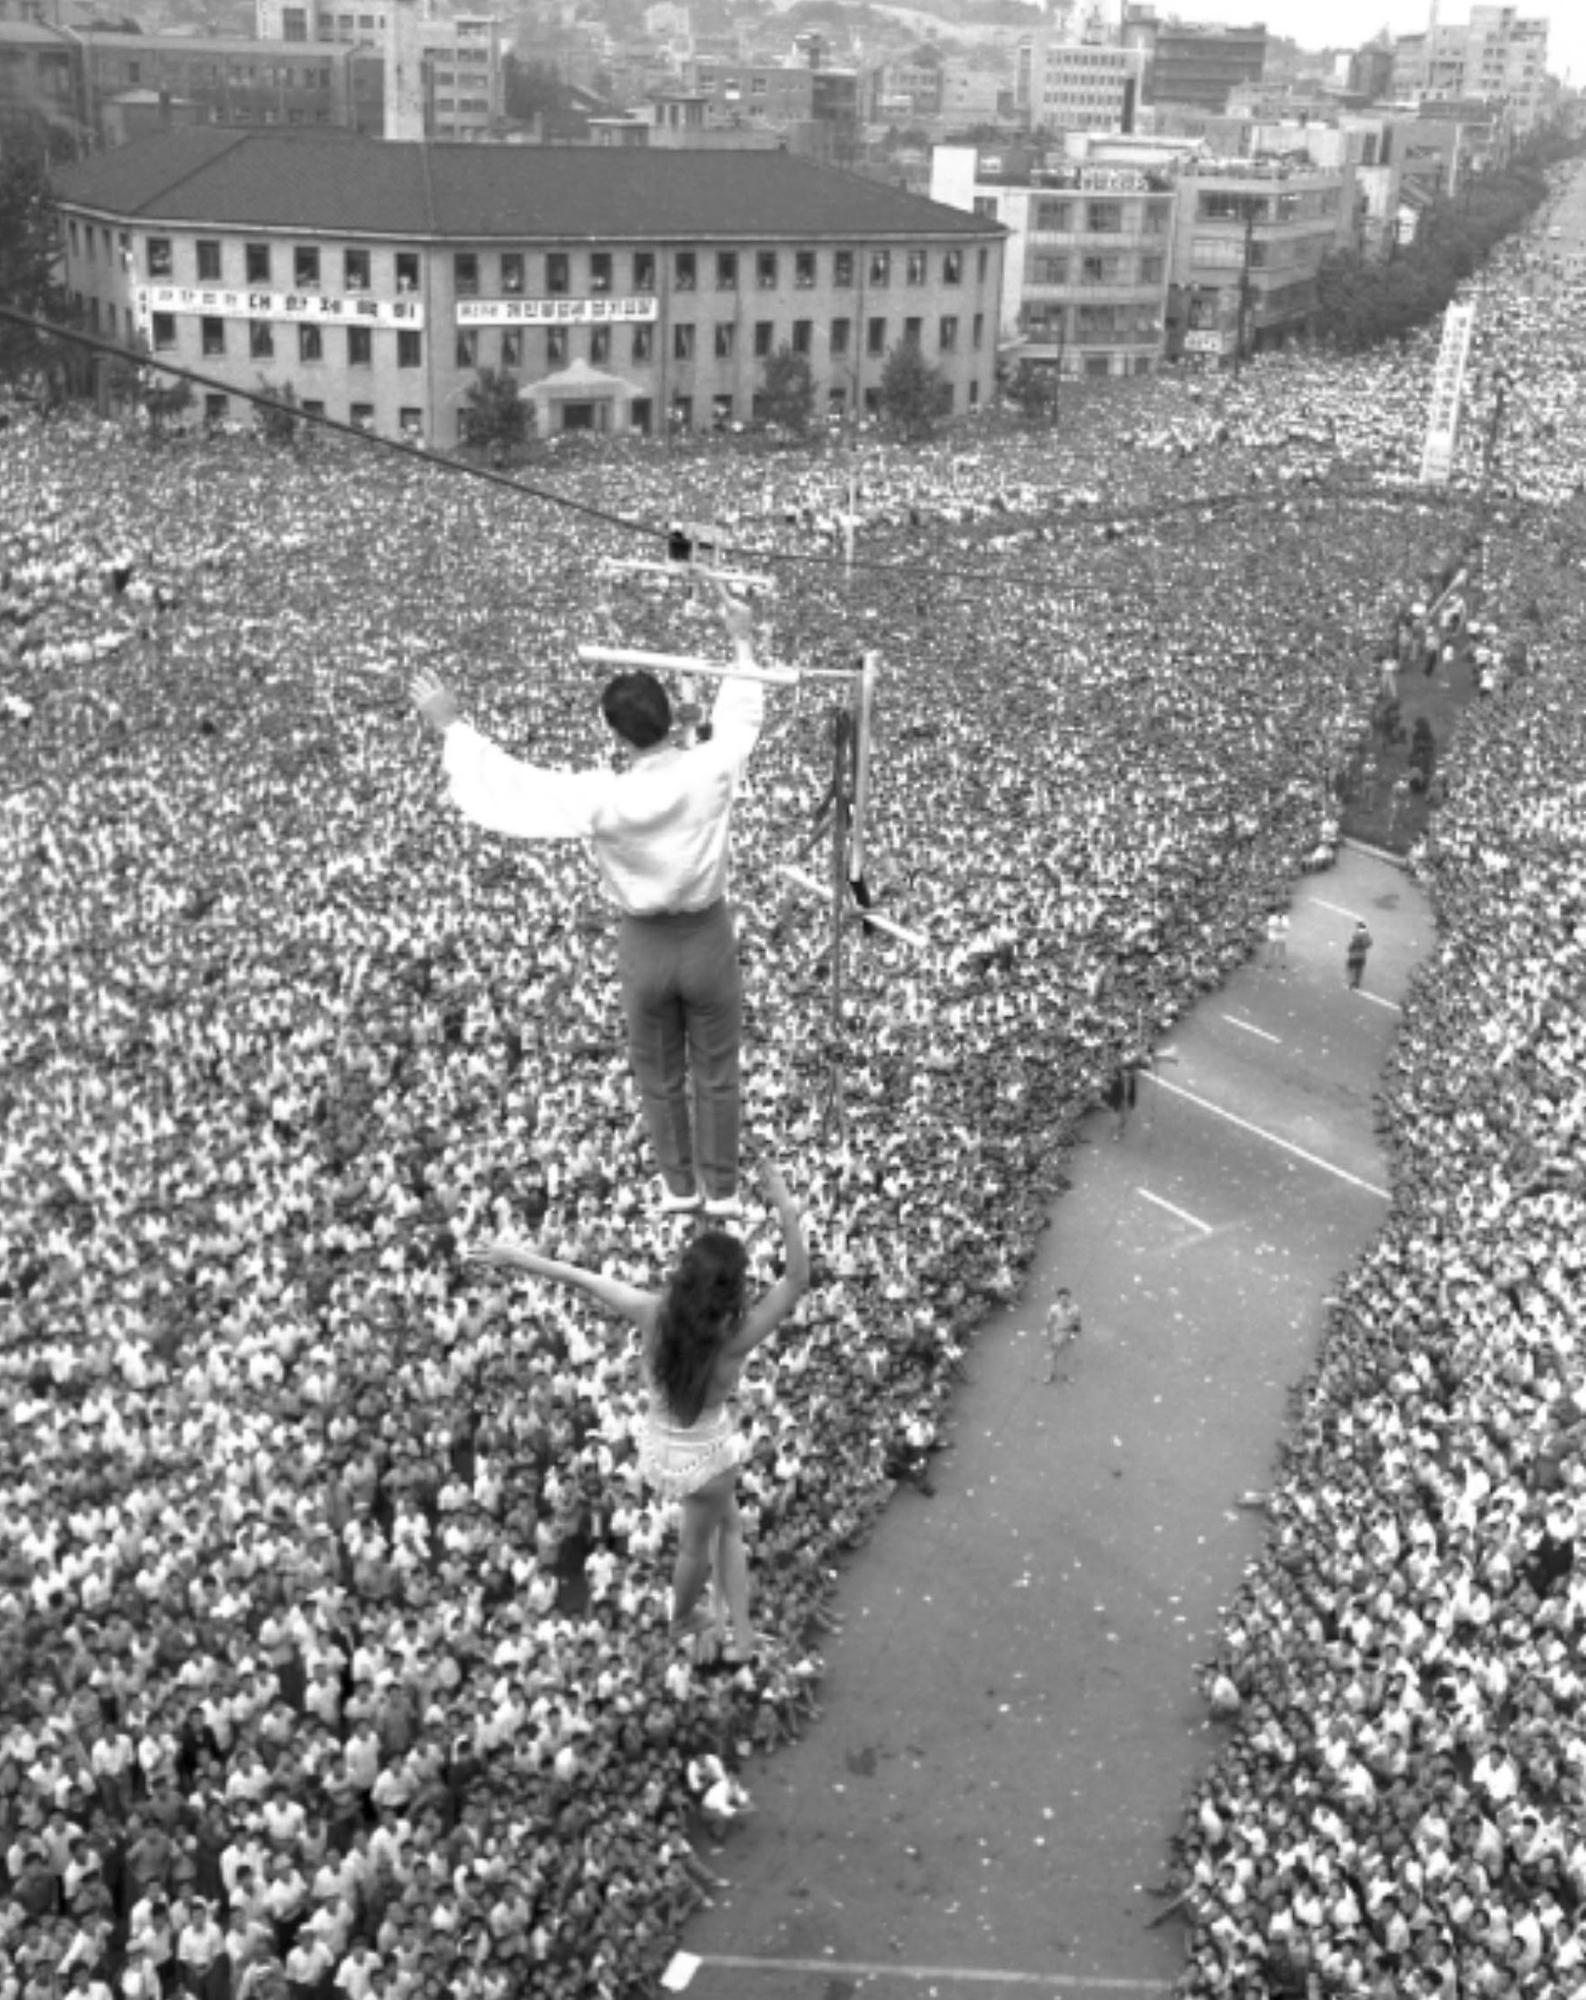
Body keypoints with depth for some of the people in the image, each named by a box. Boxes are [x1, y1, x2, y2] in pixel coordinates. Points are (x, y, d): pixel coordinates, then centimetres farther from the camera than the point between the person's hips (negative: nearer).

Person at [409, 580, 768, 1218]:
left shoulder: (601, 799, -25)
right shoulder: (710, 770, -21)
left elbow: (507, 787, -17)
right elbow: (741, 714, 0)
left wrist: (450, 727, -6)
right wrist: (742, 637, 15)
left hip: (645, 946, -1)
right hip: (708, 938, 1)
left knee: (658, 1074, 22)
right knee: (716, 1072, 18)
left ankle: (679, 1184, 39)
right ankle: (720, 1190, 33)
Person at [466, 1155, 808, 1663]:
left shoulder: (652, 1314, -27)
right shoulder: (736, 1338, -34)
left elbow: (581, 1277, -17)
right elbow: (798, 1280, -31)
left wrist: (516, 1256, -7)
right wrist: (786, 1212, -37)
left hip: (661, 1446, 3)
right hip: (709, 1454, -3)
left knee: (728, 1523, 30)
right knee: (697, 1545, 26)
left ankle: (740, 1632, 45)